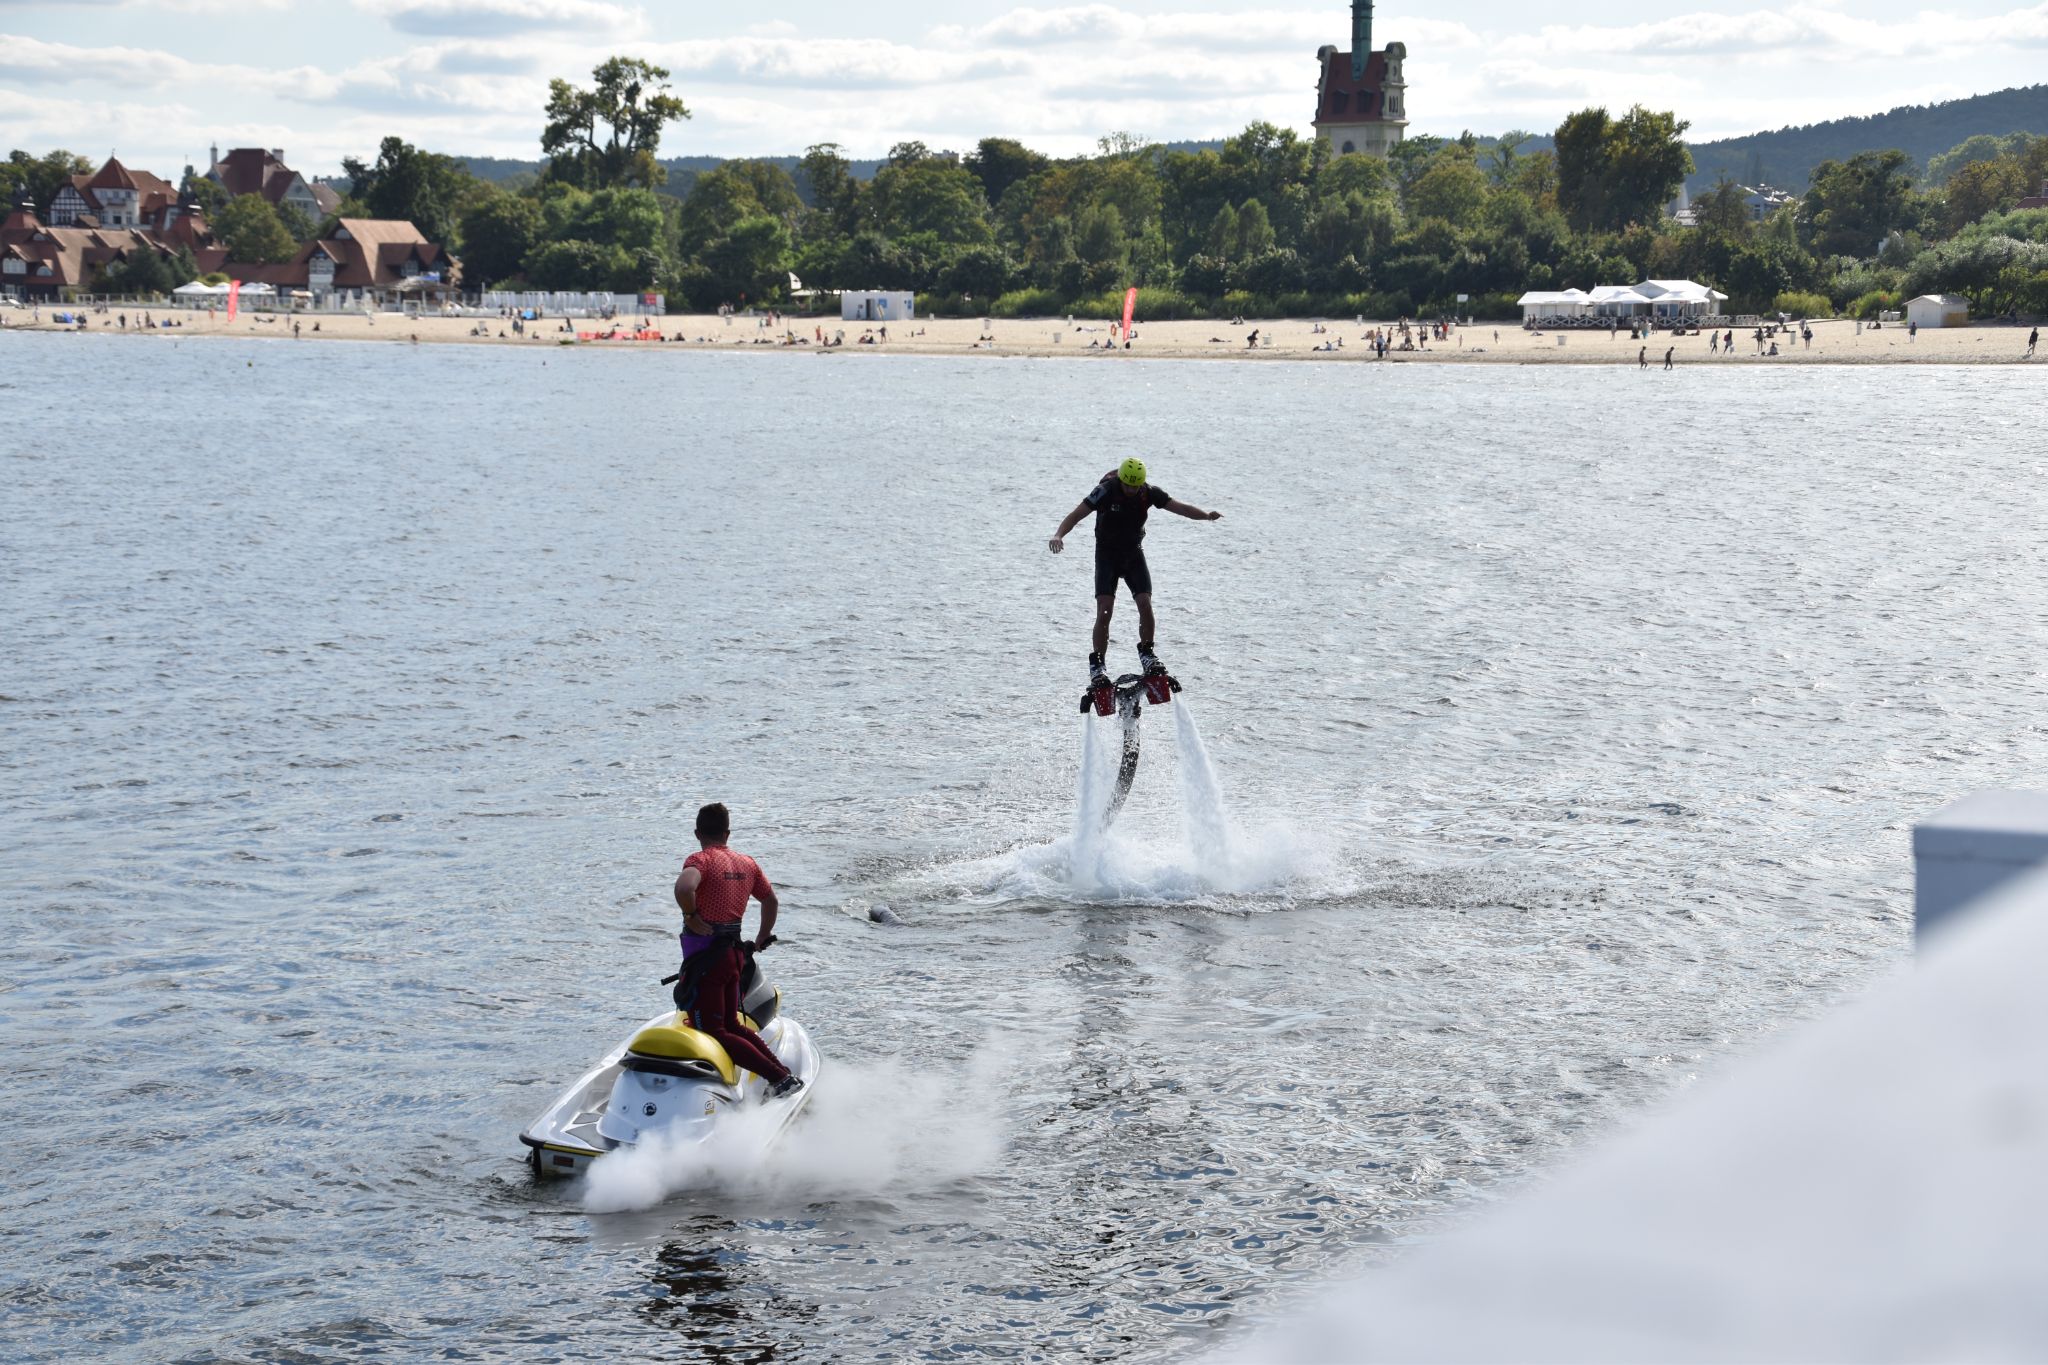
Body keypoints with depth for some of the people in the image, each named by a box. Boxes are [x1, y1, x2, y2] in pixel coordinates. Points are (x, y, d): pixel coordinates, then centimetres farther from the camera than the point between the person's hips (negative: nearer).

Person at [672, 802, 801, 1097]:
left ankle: (777, 1077, -13)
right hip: (734, 953, 7)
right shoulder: (747, 864, 10)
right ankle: (785, 1074, 13)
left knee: (713, 1033, -3)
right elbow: (771, 901, 21)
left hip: (705, 956, -7)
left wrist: (691, 915, -16)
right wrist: (763, 938, 35)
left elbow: (684, 887, -34)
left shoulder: (701, 859, -12)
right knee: (731, 1026, 22)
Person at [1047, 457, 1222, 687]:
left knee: (1145, 604, -14)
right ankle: (1096, 664, -6)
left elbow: (1179, 507, -14)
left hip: (1134, 554, 3)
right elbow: (1076, 515, -21)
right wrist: (1058, 535, -38)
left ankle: (1146, 653, 6)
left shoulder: (1149, 493, -9)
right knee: (1105, 610, -14)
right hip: (1107, 555, -3)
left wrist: (1206, 516, -32)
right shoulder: (1106, 491, -18)